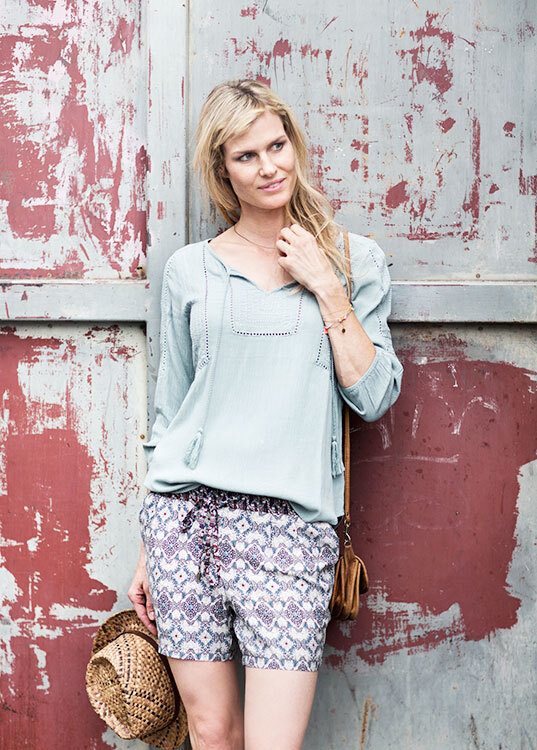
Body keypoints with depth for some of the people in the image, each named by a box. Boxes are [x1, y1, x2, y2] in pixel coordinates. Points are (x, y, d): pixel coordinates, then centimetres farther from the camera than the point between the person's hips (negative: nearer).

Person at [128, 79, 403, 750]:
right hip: (185, 514, 1)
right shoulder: (189, 270, 10)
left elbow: (375, 397, 2)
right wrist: (148, 551, 14)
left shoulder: (356, 259, 9)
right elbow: (168, 413, 14)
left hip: (291, 521, -1)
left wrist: (327, 288, -4)